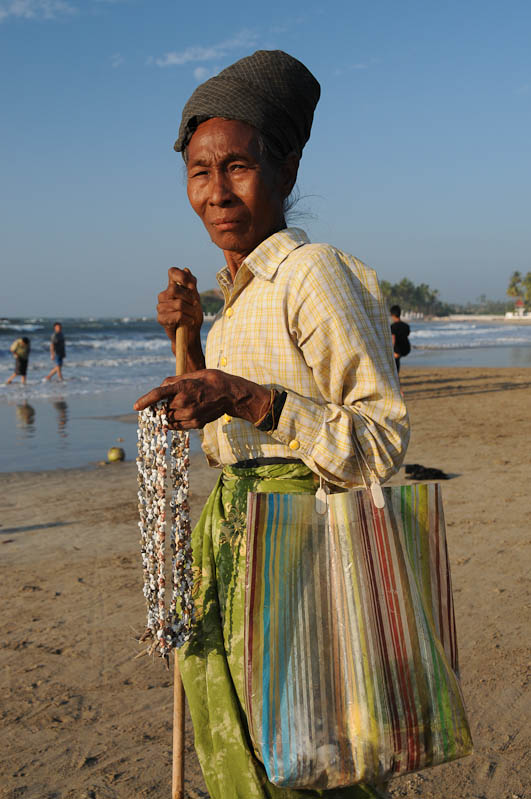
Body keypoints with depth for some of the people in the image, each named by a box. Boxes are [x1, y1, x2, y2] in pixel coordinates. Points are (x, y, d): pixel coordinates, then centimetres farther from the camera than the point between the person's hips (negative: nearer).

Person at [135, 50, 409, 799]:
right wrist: (189, 338, 7)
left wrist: (246, 396, -27)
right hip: (241, 549, 9)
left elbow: (386, 443, -18)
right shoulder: (241, 291, 12)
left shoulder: (315, 274, -15)